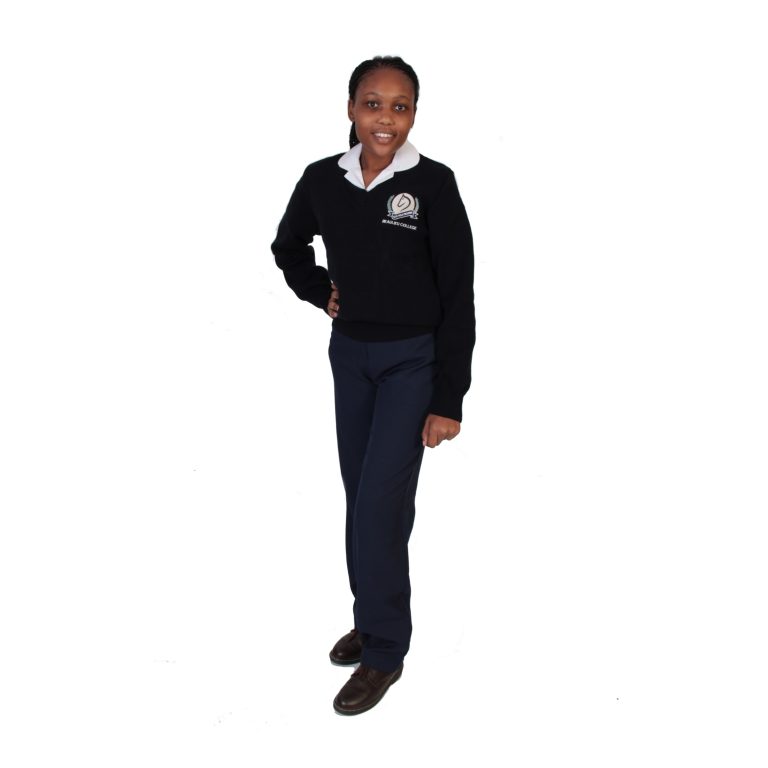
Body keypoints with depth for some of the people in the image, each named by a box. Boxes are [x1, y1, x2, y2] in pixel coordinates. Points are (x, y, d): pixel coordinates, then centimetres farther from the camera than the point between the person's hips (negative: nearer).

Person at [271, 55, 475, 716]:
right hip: (350, 353, 5)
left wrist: (448, 400, -14)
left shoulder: (433, 184, -15)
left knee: (380, 501, -7)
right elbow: (289, 247, 19)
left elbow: (458, 296, -13)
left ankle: (385, 651, 9)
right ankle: (370, 618, 32)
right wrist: (321, 292, 1)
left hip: (414, 360, -5)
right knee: (361, 495, 14)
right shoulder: (323, 180, -2)